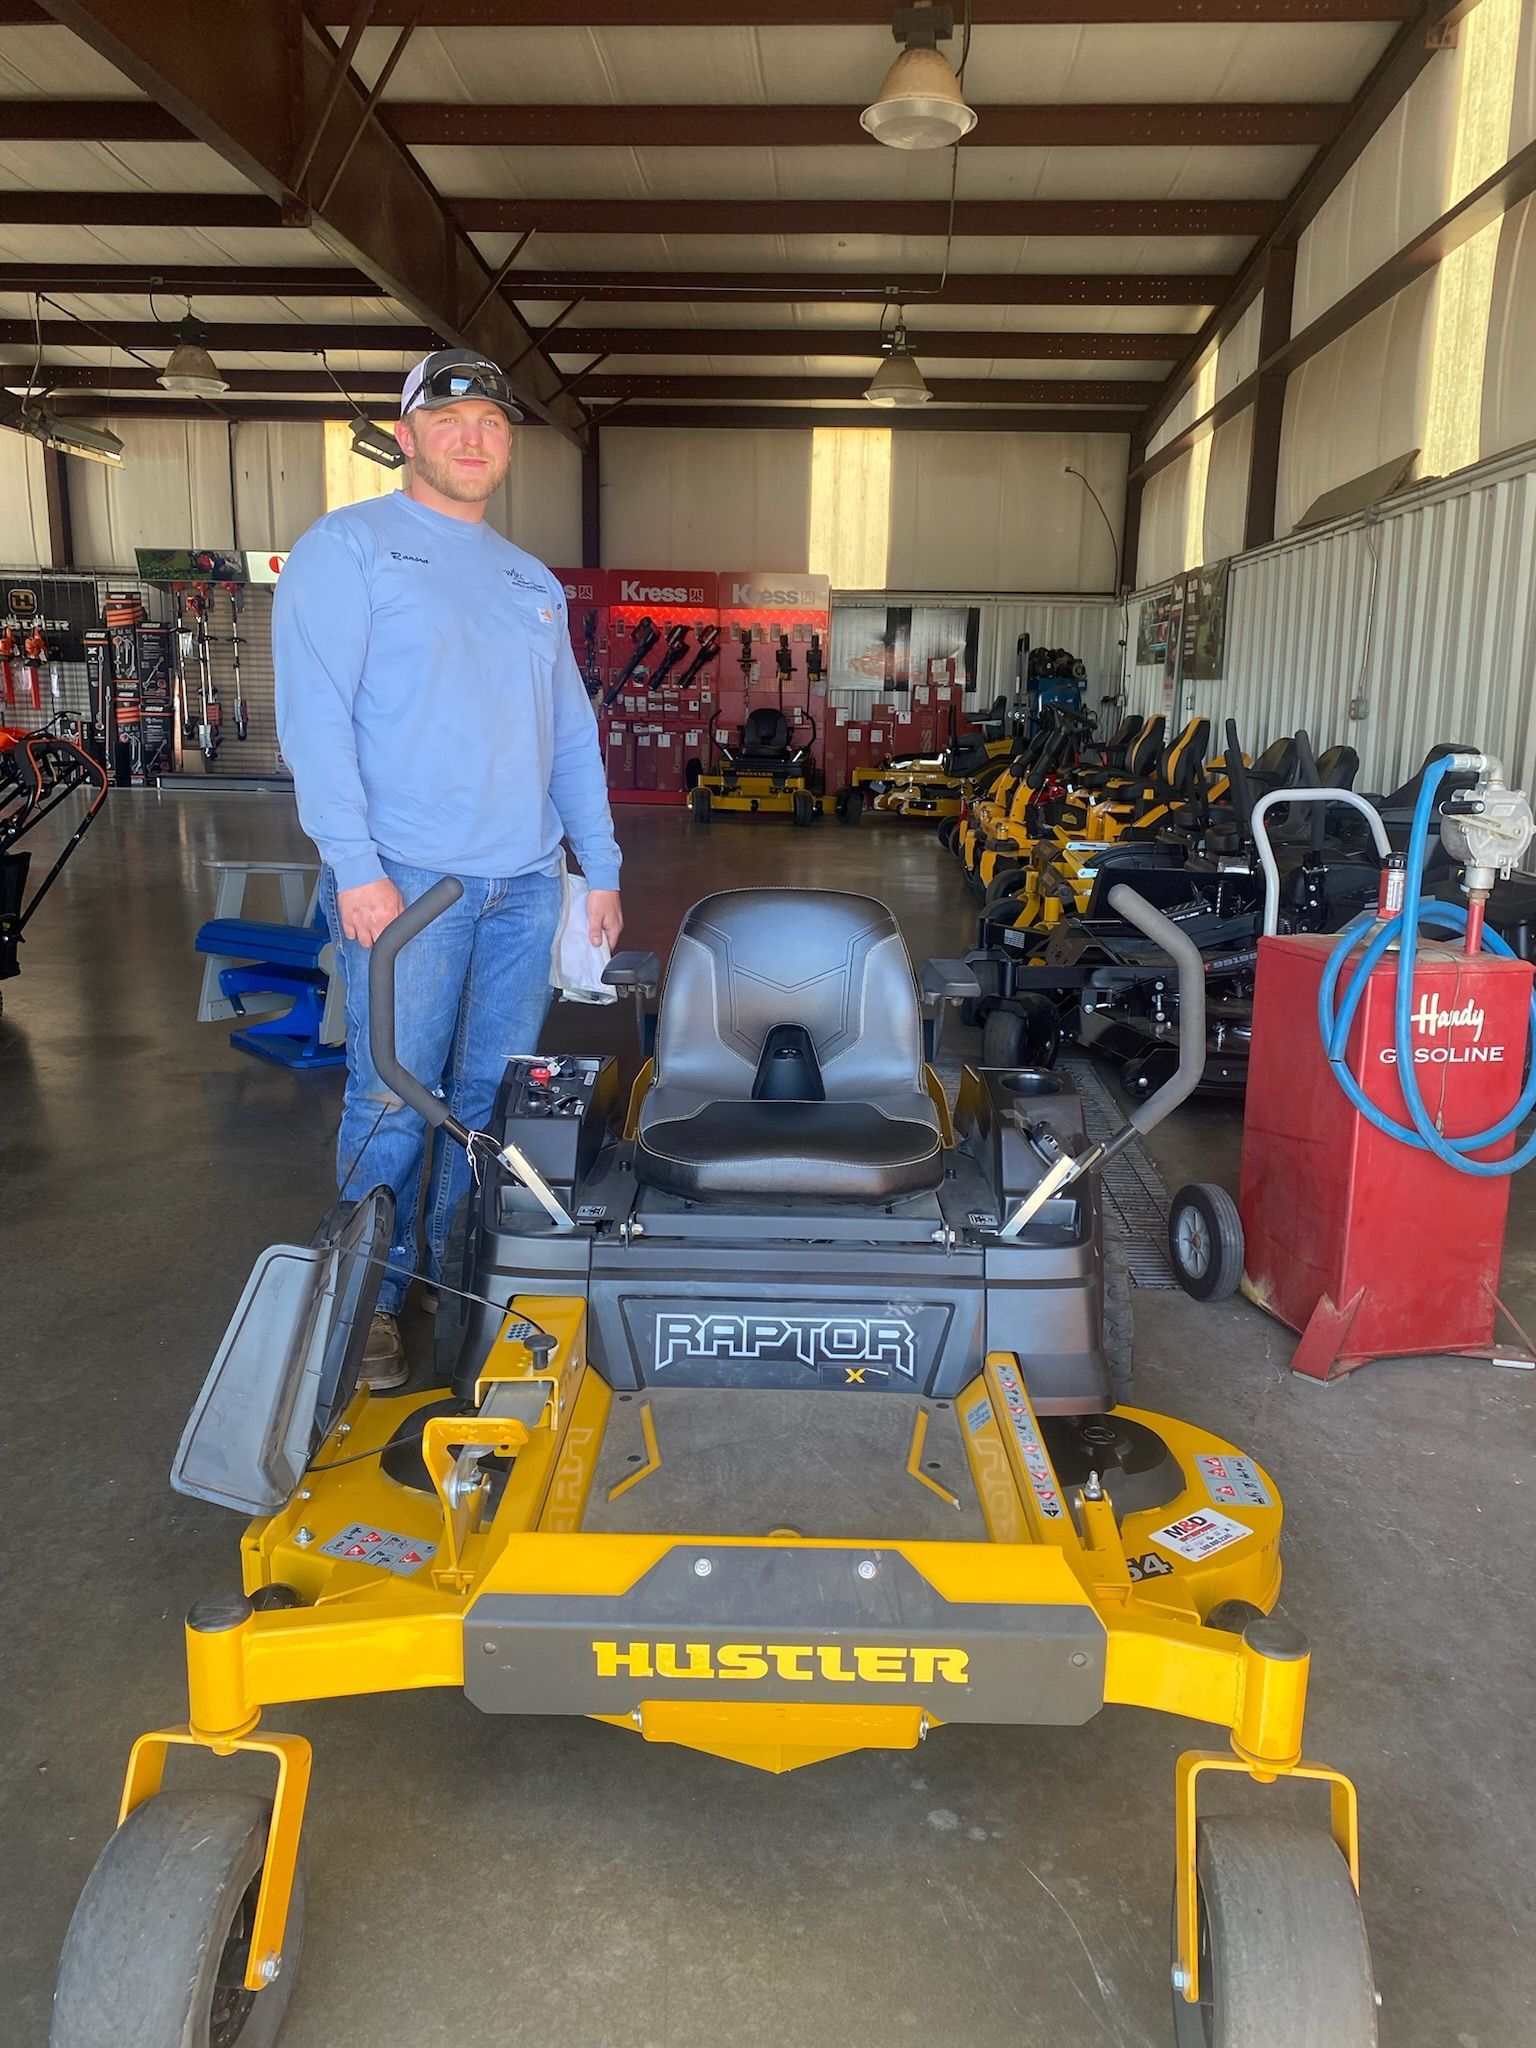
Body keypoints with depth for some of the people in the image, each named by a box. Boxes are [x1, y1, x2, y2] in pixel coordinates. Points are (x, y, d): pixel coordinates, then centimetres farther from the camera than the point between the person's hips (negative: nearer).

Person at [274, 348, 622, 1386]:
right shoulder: (347, 548, 1)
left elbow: (573, 734, 21)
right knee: (393, 1099, -1)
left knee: (497, 1095, 9)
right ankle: (371, 1298, 16)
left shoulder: (533, 581, 19)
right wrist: (356, 865, -17)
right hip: (405, 879, -5)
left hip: (529, 885, 5)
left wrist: (602, 868, 14)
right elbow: (313, 711, -9)